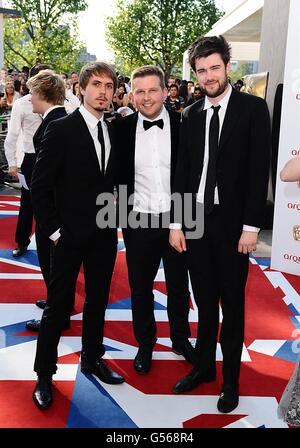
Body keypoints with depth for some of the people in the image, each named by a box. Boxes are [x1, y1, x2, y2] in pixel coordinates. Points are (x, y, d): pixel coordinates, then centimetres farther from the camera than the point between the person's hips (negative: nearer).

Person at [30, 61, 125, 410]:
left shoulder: (115, 131, 5)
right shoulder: (61, 129, -10)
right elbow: (40, 185, -10)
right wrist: (53, 230, -11)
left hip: (105, 234, 5)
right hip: (70, 235, -5)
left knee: (97, 299, 16)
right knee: (59, 305, 5)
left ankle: (92, 358, 35)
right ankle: (44, 374, 21)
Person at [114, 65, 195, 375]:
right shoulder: (122, 128, -4)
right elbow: (115, 172, 6)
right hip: (139, 221, 1)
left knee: (179, 286, 17)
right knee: (140, 288, 14)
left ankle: (180, 339, 39)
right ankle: (145, 344, 35)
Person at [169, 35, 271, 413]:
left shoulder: (253, 108, -4)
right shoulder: (191, 115, 7)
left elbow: (259, 170, -8)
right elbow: (182, 172, 8)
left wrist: (251, 226, -12)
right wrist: (176, 223, 3)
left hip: (232, 223, -3)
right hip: (196, 219, 3)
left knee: (232, 304, 9)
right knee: (204, 301, 15)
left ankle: (231, 378, 25)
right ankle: (204, 366, 32)